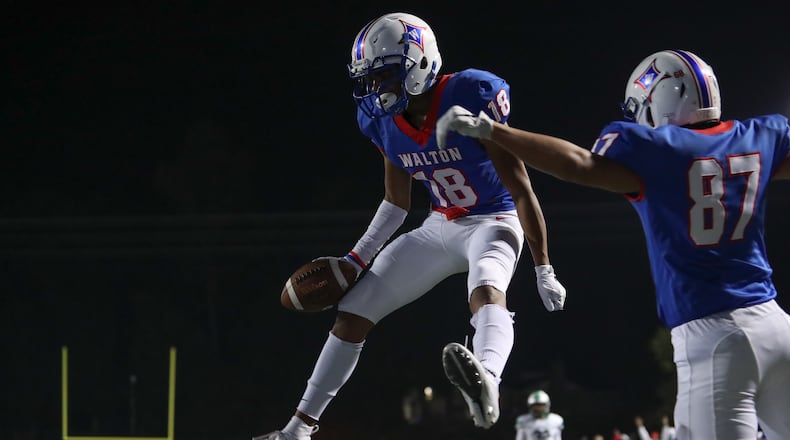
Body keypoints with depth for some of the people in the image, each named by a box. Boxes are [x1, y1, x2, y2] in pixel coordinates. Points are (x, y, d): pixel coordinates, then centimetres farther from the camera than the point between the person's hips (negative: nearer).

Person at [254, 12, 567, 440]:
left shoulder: (469, 100, -26)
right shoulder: (384, 121, -6)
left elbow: (521, 191, -19)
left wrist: (543, 270, -16)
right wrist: (356, 259, 8)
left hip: (492, 222, -7)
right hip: (440, 227, 7)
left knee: (486, 289, -41)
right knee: (352, 314, 3)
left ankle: (487, 386, -71)